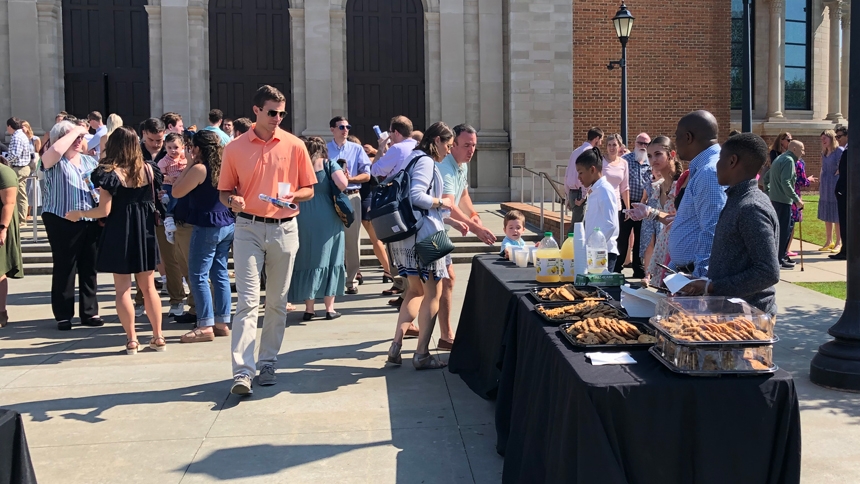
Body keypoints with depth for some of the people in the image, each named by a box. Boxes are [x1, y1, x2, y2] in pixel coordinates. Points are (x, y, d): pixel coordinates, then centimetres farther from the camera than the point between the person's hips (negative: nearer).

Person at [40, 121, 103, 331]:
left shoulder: (90, 161, 15)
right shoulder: (54, 161, -2)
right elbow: (56, 150, -26)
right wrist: (74, 130, -14)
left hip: (91, 221, 5)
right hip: (62, 221, -5)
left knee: (89, 268, 9)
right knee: (64, 268, 0)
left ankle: (89, 312, 18)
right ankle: (63, 315, 8)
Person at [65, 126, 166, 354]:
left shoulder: (110, 173, -12)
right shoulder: (148, 170, 0)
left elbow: (105, 210, -13)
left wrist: (79, 214, 2)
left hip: (119, 233, -4)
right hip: (144, 232, 4)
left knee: (123, 289, 5)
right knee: (148, 286, 12)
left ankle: (131, 339, 6)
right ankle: (158, 337, 14)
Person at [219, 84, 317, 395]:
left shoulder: (295, 146, 2)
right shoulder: (235, 148, 2)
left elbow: (309, 190, 6)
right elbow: (225, 191, 9)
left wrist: (292, 196, -15)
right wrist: (232, 200, -14)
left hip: (284, 229, 2)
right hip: (248, 228, -1)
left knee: (277, 302, 9)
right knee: (248, 301, -9)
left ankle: (268, 363, 21)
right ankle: (242, 371, -12)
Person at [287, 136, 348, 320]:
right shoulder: (329, 164, 0)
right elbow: (343, 184, -14)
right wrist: (332, 194, 5)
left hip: (302, 218, 2)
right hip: (327, 218, -2)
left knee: (306, 260, 8)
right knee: (328, 260, 6)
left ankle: (309, 308, 9)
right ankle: (329, 308, 7)